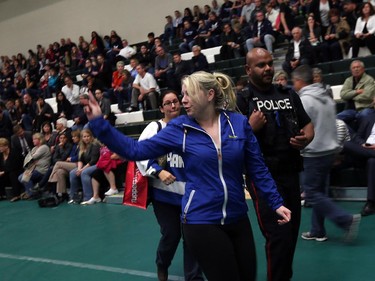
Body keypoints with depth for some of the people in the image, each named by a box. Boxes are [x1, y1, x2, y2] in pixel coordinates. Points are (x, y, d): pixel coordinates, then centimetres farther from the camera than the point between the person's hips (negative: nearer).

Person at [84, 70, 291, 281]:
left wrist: (276, 202, 2)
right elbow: (136, 150, -9)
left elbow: (258, 168, 4)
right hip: (201, 222, -3)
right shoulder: (179, 129, -6)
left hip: (237, 219, 3)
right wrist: (99, 123, -15)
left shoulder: (239, 123, -3)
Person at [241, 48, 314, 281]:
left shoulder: (288, 94, 12)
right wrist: (250, 127, -24)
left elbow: (308, 124, 19)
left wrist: (306, 138, -2)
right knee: (278, 235, -7)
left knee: (292, 232, 16)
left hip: (291, 172, 6)